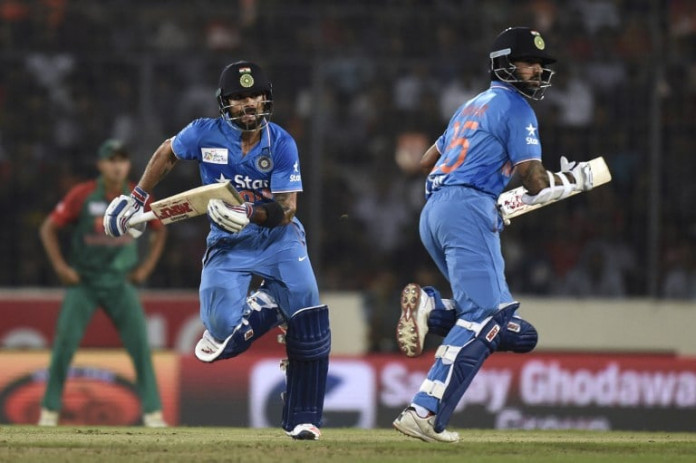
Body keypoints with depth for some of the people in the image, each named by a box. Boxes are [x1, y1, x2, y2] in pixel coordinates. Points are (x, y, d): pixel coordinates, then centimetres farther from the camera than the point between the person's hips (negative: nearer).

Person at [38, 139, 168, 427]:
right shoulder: (82, 195, -9)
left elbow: (159, 232, 15)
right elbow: (48, 228, -1)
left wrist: (146, 267, 6)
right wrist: (60, 267, -6)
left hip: (121, 283, 2)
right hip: (82, 282, -2)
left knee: (140, 346, -8)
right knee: (64, 344, -7)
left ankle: (152, 413, -2)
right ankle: (50, 411, 5)